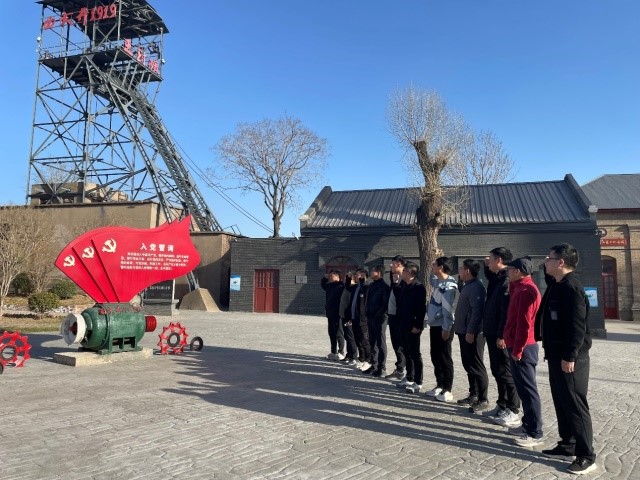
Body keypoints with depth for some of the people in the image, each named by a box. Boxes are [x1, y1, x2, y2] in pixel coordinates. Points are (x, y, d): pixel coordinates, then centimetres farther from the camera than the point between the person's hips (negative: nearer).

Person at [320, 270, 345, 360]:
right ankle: (333, 352, 25)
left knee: (338, 334, 0)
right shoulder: (329, 286, 12)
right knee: (331, 333, 15)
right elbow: (322, 284, 29)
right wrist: (325, 278, 15)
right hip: (330, 313, 9)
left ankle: (341, 353, 10)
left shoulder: (341, 286, -14)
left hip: (337, 314, -9)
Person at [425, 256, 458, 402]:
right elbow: (431, 277, 34)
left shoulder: (449, 285, -18)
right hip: (434, 324, 9)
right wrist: (431, 269, 15)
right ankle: (440, 385, 26)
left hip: (443, 326, -9)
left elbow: (448, 308, -21)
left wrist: (446, 328, -22)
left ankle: (447, 390, 8)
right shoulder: (436, 281, 9)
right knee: (435, 357, 14)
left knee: (444, 358, -1)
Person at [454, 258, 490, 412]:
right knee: (468, 365, 16)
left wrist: (471, 331, -25)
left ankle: (483, 400, 4)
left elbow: (477, 311, -24)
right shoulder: (467, 286, 15)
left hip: (472, 334, -10)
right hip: (464, 332, 10)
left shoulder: (476, 287, -17)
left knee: (476, 366, -4)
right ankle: (473, 395, 27)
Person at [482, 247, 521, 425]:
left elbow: (507, 311, -23)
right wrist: (487, 266, 18)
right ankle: (502, 405, 27)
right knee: (497, 371, 16)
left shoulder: (507, 280, -18)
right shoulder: (497, 278, 12)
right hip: (493, 334, 10)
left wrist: (502, 335, -24)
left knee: (505, 372, -1)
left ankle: (512, 411, 8)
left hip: (501, 337, -10)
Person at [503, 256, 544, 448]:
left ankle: (535, 434, 4)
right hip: (519, 346, 10)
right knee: (523, 388, 16)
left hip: (522, 348, -10)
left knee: (528, 390, -3)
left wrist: (517, 349, -20)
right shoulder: (521, 288, 13)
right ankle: (528, 425, 26)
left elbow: (524, 323, -21)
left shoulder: (526, 290, -18)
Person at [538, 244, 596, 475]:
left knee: (575, 405, -1)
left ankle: (586, 456, 9)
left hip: (570, 358, -10)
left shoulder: (572, 288, -19)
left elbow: (577, 326, -23)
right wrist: (553, 352, 20)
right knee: (561, 403, 17)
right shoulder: (557, 285, 12)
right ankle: (567, 445, 28)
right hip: (557, 355, 10)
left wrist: (570, 356, -23)